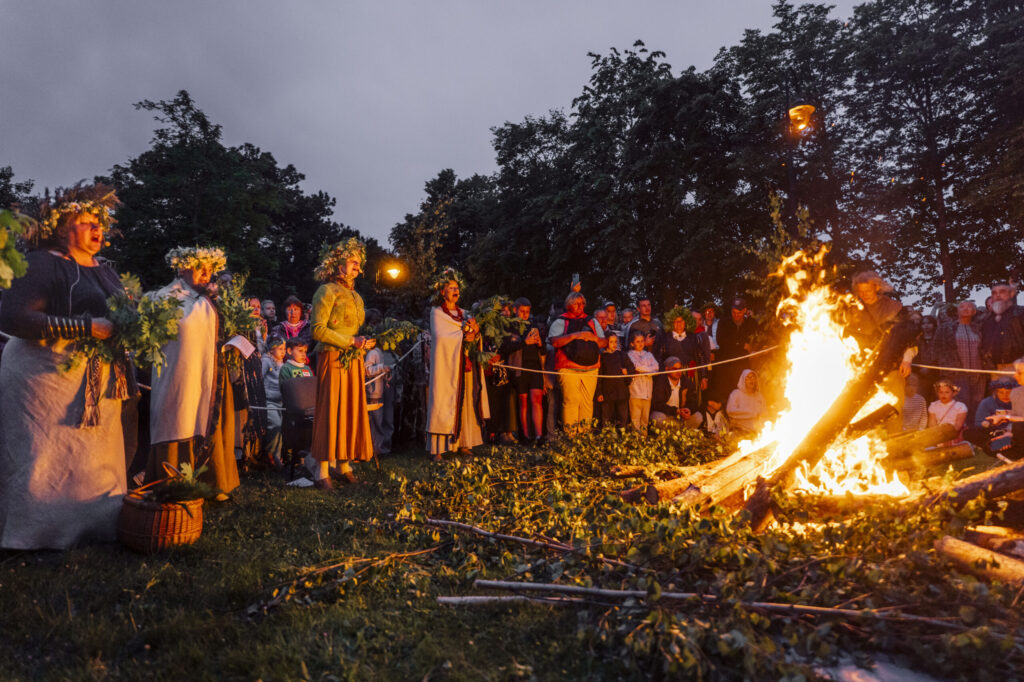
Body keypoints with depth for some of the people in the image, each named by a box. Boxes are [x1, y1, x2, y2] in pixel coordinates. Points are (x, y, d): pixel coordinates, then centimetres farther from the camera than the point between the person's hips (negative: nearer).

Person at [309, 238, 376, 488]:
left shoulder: (355, 296, 20)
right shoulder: (327, 291, -5)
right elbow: (318, 330, -13)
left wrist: (364, 343, 5)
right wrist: (351, 341, -15)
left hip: (353, 362, 7)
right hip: (332, 360, -7)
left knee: (352, 412, 6)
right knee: (330, 413, -6)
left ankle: (343, 465, 14)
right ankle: (322, 471, 0)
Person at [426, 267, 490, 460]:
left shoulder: (464, 313, 18)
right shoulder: (436, 312, 2)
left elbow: (474, 339, 9)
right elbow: (440, 336, -14)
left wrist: (475, 332, -13)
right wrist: (464, 333, -10)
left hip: (464, 366, 5)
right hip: (446, 365, -5)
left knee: (464, 402, 2)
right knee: (444, 402, -8)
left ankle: (463, 443, 6)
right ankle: (438, 448, -8)